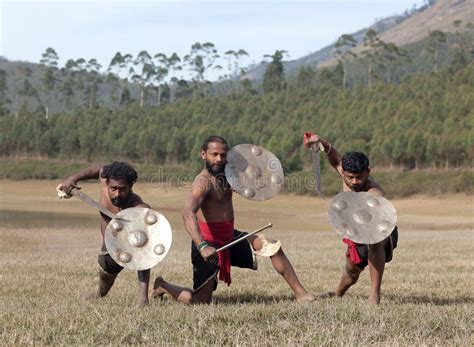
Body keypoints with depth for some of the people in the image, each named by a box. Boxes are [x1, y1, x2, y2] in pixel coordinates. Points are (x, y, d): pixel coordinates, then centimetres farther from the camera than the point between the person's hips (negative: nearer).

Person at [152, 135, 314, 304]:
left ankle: (300, 293, 2)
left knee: (273, 247, -3)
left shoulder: (226, 174, 5)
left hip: (230, 238, 8)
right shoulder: (203, 181, -22)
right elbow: (188, 213, -39)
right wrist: (202, 246, -52)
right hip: (209, 244, -8)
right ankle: (163, 286, 23)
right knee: (200, 301, -5)